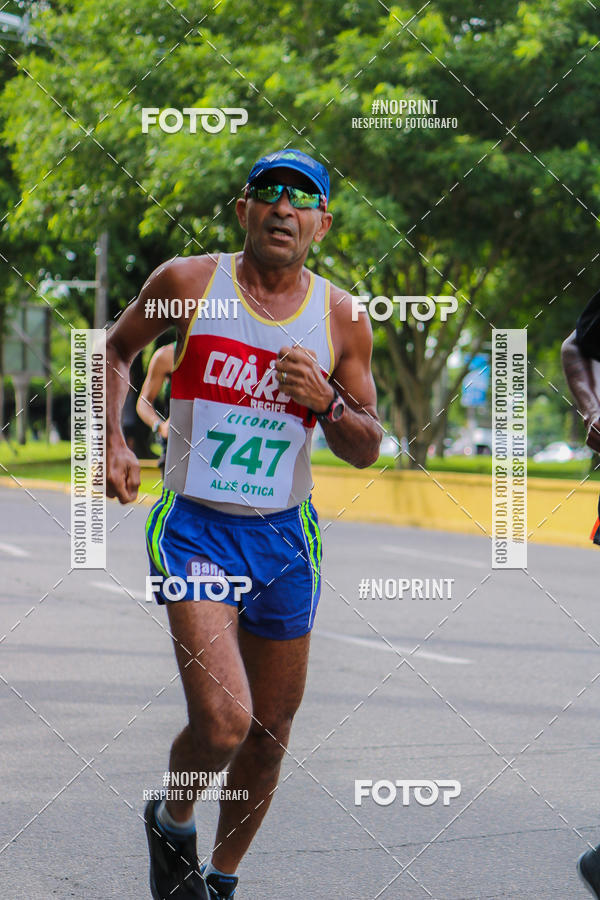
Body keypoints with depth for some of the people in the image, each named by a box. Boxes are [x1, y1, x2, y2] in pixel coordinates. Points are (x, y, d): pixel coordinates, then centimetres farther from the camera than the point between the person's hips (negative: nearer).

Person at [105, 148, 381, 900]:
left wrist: (327, 402, -14)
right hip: (194, 528, -3)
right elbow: (117, 347, 13)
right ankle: (171, 822, 12)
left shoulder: (342, 318, 1)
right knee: (224, 722, -20)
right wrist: (111, 438, -1)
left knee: (270, 737, 11)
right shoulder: (187, 282, -5)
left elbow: (367, 451, 6)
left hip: (286, 537, 4)